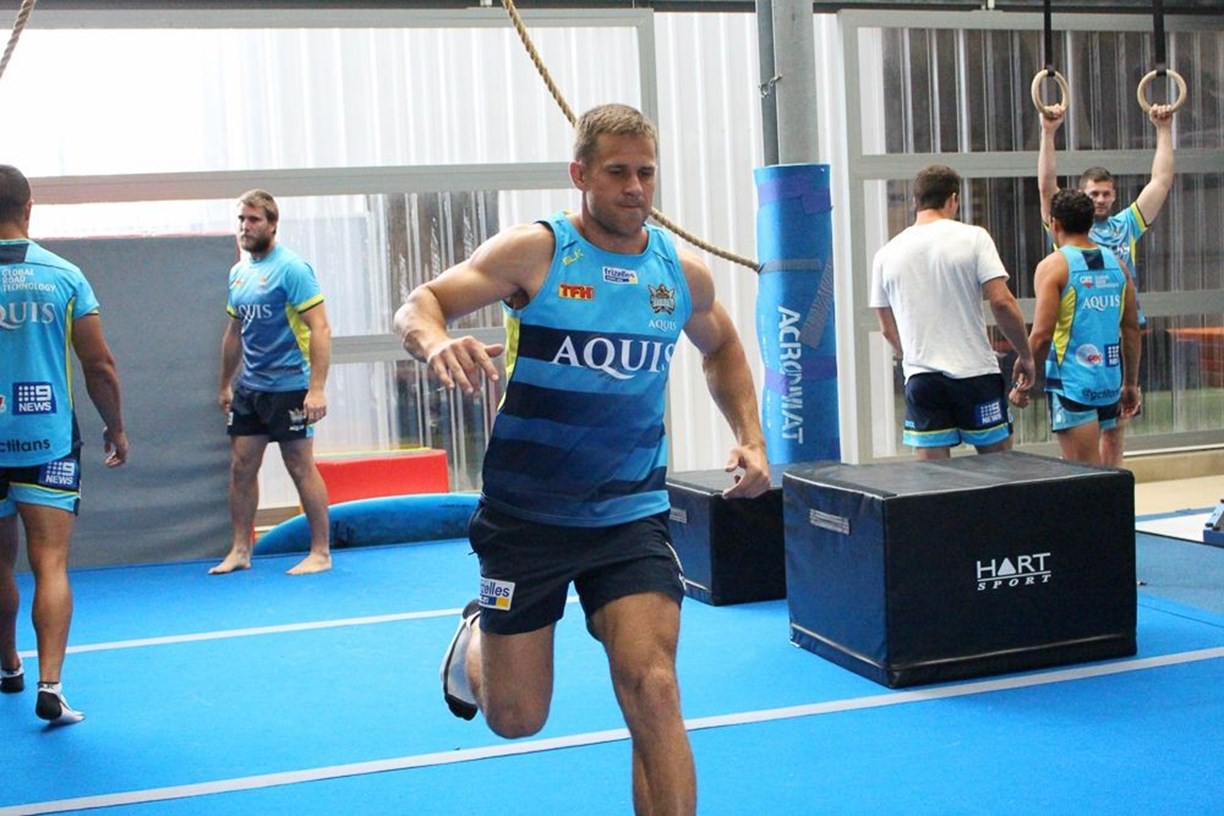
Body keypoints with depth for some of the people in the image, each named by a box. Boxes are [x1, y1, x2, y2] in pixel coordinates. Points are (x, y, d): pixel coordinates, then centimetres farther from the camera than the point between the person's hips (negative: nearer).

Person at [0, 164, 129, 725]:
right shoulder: (63, 276, -4)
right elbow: (100, 367, -2)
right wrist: (115, 428, 12)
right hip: (50, 444, -1)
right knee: (50, 566, -2)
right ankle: (50, 684, -14)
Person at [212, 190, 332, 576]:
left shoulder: (291, 268, -11)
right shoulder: (238, 272, 11)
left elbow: (320, 328, -17)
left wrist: (317, 388, -23)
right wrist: (225, 384, 23)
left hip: (288, 386, -7)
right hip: (248, 387, 7)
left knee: (301, 467, -1)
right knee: (241, 467, 8)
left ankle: (321, 552, 9)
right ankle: (240, 550, 19)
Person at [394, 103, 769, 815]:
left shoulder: (684, 272, 2)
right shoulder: (535, 251, -9)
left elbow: (722, 349, 22)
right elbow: (418, 305, -14)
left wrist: (751, 437, 8)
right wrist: (437, 344, -38)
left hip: (633, 516, 2)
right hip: (526, 516, -2)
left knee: (652, 689, -16)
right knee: (517, 720, 10)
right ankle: (477, 639, 45)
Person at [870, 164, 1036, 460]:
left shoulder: (886, 253, 6)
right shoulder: (973, 237, -3)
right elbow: (1002, 301, -10)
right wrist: (1025, 355, 3)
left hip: (921, 379, 2)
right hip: (975, 371, -2)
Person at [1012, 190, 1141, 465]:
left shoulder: (1054, 265, -9)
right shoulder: (1115, 264, 9)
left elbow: (1042, 335, -14)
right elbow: (1132, 329, 11)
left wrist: (1023, 383, -4)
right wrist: (1131, 384, 18)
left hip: (1072, 383, -7)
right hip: (1110, 382, 7)